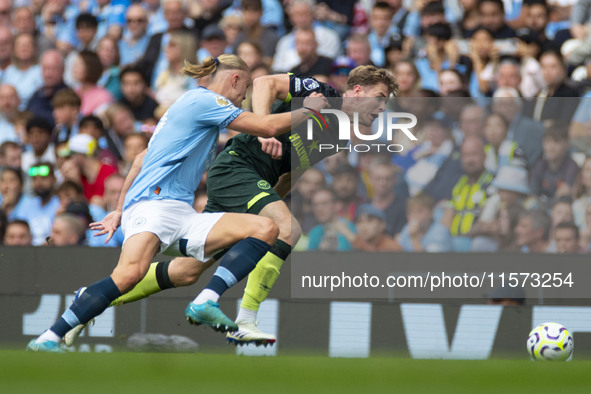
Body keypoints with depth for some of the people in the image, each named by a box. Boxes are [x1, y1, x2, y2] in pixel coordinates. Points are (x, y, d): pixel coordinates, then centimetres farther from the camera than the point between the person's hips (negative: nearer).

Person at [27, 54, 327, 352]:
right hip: (152, 204, -10)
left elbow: (141, 160, 34)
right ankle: (49, 339, -31)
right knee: (130, 273, -36)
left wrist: (120, 210, 38)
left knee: (266, 229, -10)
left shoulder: (193, 105, 30)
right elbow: (269, 127, -3)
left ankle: (205, 302, -28)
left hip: (183, 217, 10)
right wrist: (310, 109, 12)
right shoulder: (203, 100, 0)